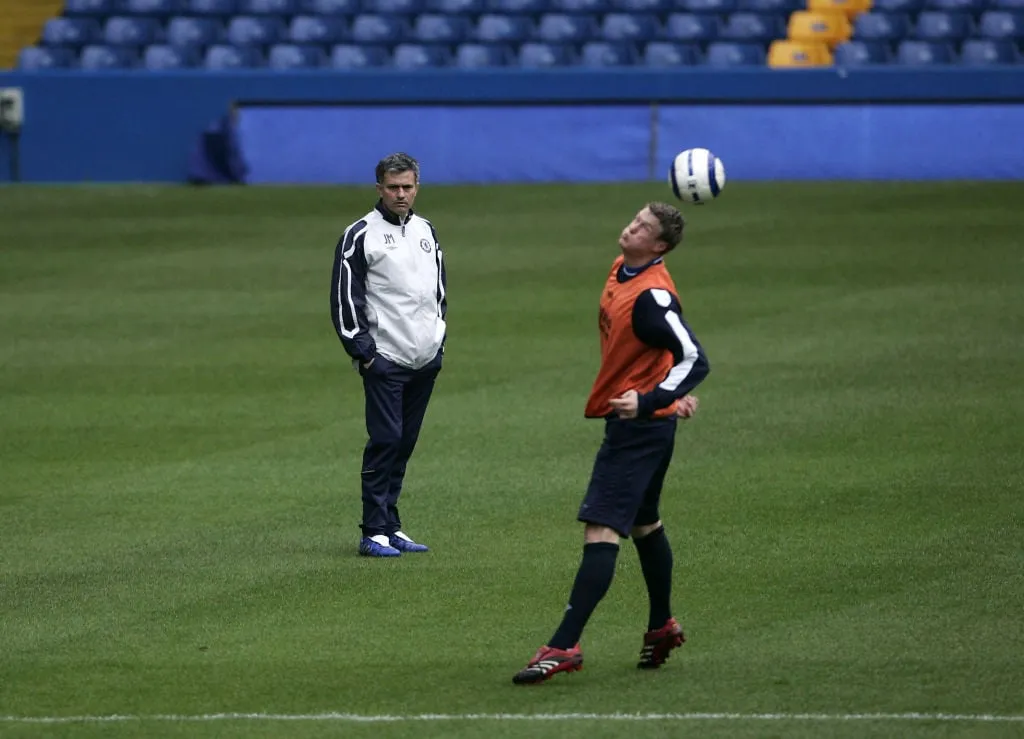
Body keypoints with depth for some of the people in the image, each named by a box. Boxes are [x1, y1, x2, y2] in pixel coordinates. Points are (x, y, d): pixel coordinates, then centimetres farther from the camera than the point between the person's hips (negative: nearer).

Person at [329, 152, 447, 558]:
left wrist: (439, 336, 15)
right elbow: (345, 297, -8)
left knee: (405, 443, 9)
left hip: (426, 358, 7)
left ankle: (390, 525, 14)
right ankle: (374, 532, -9)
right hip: (385, 358, -7)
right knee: (385, 440, -11)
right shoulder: (360, 235, -7)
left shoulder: (426, 231, 14)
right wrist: (362, 351, -12)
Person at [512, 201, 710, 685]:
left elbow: (695, 360, -28)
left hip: (640, 424, -11)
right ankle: (662, 627, 42)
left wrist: (649, 402, -35)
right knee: (642, 523, 25)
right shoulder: (622, 269, 6)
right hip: (630, 416, 11)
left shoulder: (652, 297, -24)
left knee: (601, 529, -16)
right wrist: (668, 390, 23)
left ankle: (564, 647, -21)